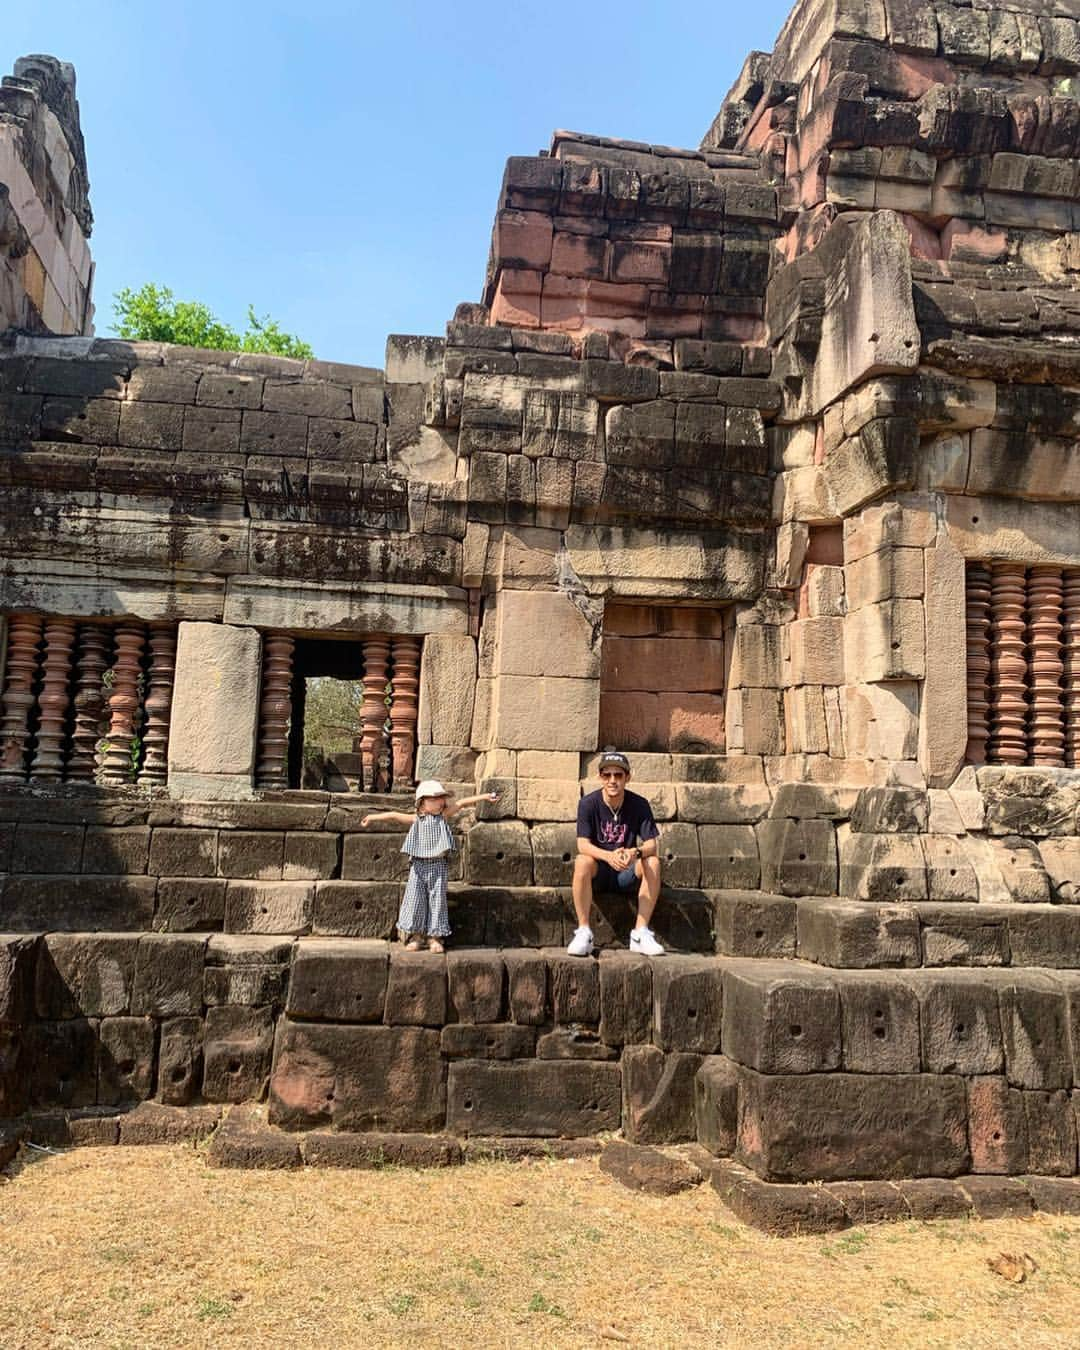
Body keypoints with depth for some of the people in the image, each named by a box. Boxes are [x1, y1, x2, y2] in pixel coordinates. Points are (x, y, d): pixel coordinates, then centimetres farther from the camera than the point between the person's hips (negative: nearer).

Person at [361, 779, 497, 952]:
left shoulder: (444, 816, 3)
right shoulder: (416, 820, 4)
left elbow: (461, 803, -2)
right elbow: (393, 816, 5)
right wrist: (373, 817, 4)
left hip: (438, 865, 0)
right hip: (418, 866, 0)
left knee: (437, 900, 1)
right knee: (415, 899, 0)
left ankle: (435, 937, 9)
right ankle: (415, 935, 12)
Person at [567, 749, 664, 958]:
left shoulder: (639, 805, -7)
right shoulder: (588, 803, -11)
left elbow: (652, 845, -13)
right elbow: (583, 845, -19)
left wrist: (635, 852, -37)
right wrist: (609, 856, -39)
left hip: (626, 874, 2)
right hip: (598, 873, -1)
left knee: (653, 863, -27)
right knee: (582, 862, -33)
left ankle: (640, 934, -22)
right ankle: (583, 933, -27)